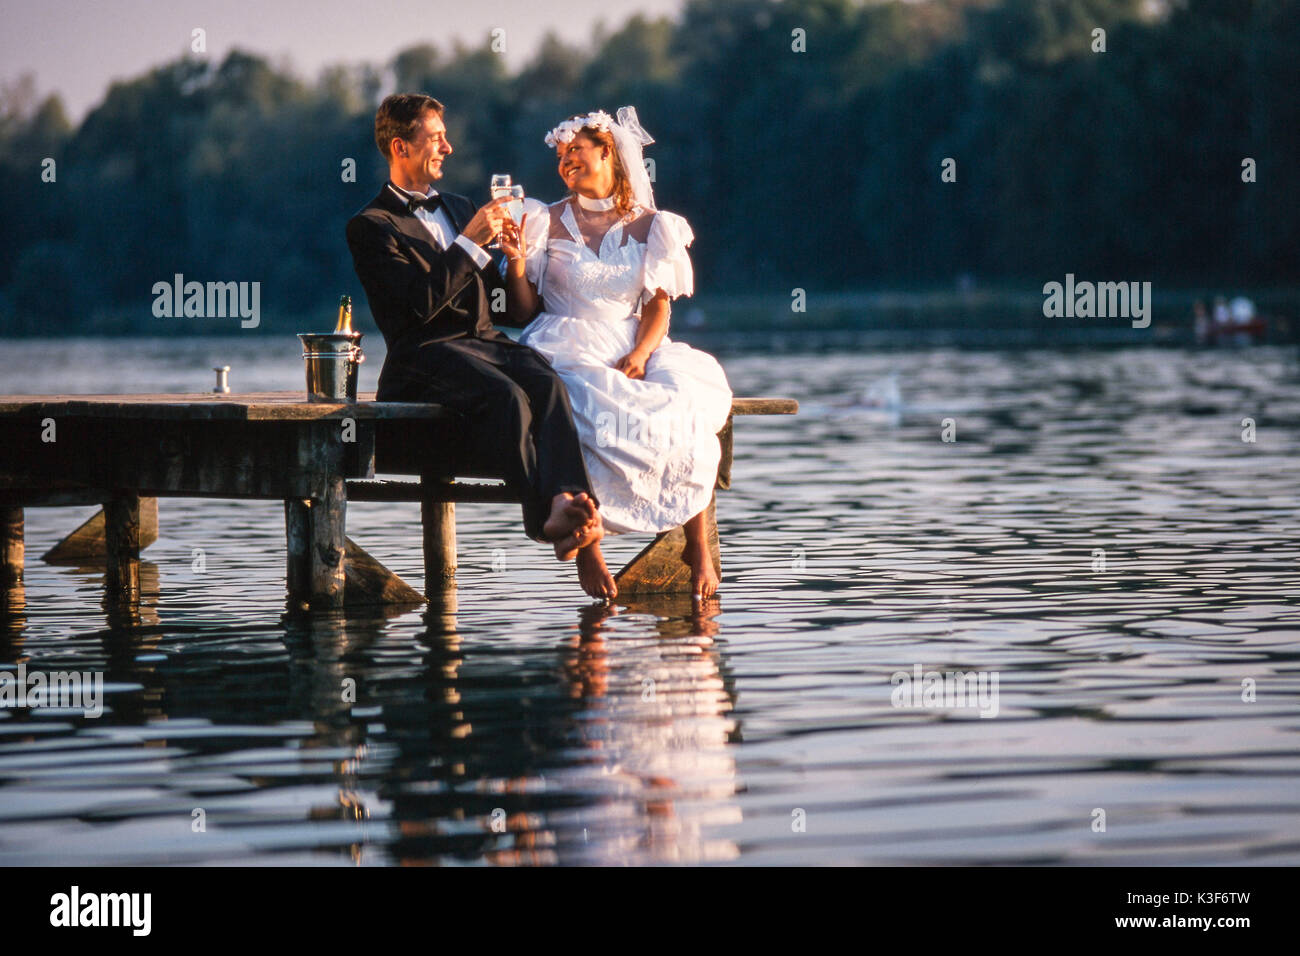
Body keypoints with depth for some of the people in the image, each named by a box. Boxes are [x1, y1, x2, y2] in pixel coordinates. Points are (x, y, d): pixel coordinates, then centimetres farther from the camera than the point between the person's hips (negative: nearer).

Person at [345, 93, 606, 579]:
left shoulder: (459, 208, 26)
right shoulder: (370, 227, 2)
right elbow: (423, 303, -11)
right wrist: (470, 242, -12)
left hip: (486, 339, 6)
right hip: (427, 354, -6)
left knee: (548, 384, -28)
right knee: (507, 396, -35)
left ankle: (566, 503, -49)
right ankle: (544, 514, -38)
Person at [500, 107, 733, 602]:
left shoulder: (651, 227, 13)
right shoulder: (546, 223, 10)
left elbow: (659, 308, 6)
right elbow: (522, 311, 9)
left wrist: (639, 355, -13)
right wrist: (516, 262, -10)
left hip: (635, 352, 2)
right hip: (567, 352, -2)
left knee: (688, 410, -30)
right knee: (593, 417, -37)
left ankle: (699, 544, -24)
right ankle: (586, 550, -30)